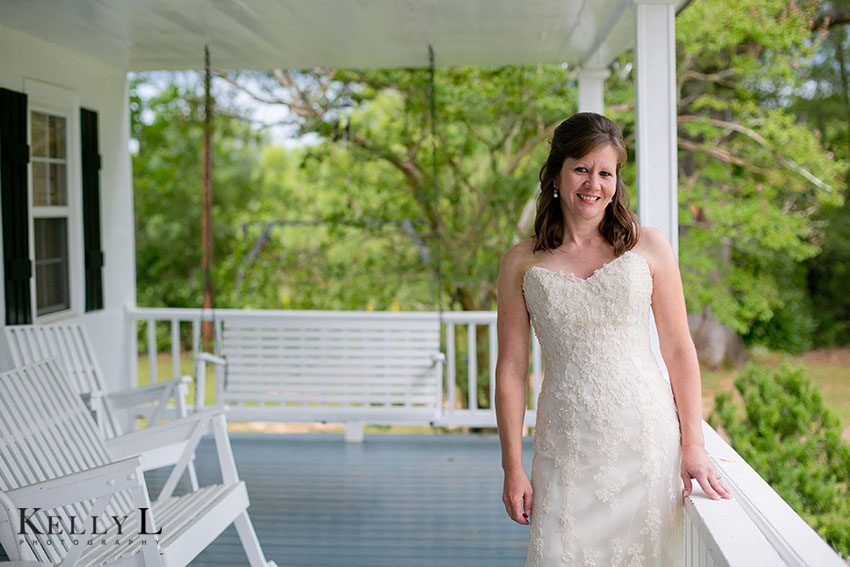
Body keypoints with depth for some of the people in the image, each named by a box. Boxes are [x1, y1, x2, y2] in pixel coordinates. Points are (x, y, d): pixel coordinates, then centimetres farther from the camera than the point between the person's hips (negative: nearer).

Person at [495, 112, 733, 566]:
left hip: (647, 436, 0)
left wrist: (693, 446, 1)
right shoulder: (522, 263, 2)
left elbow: (679, 351, 4)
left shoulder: (649, 248, 2)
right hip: (567, 447, 0)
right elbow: (511, 369, 3)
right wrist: (513, 468, 1)